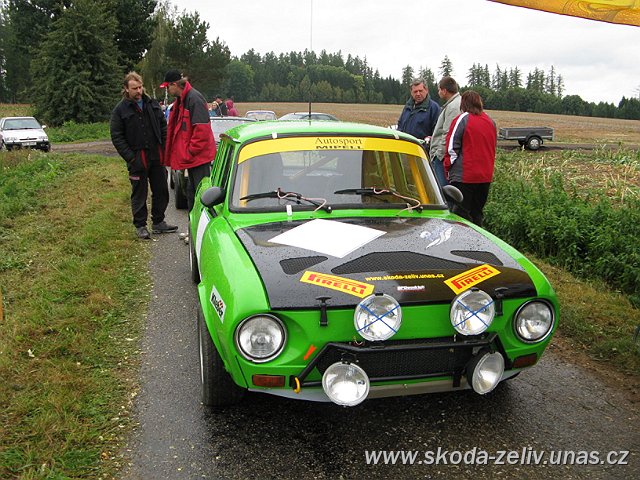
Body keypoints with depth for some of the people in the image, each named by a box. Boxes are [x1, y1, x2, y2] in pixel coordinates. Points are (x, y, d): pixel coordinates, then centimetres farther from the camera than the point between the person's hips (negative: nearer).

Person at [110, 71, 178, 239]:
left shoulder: (153, 104, 8)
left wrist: (164, 149, 4)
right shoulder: (120, 110, -4)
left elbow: (163, 127, 14)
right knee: (139, 194, 4)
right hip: (138, 159, -4)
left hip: (157, 156, 4)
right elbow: (116, 137, -6)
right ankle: (140, 226, 16)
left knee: (161, 191, 11)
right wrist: (130, 158, -13)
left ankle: (158, 222, 24)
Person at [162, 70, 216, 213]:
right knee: (192, 191, 17)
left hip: (199, 155, -10)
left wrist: (191, 151, -18)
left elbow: (201, 129, -23)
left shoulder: (194, 98, -17)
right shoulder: (181, 100, 14)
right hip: (191, 157, 10)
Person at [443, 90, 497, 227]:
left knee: (461, 214, -1)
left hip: (464, 176, -6)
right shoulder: (491, 122, 10)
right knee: (477, 213, 15)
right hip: (486, 177, 6)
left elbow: (452, 148, -8)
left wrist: (447, 169, 2)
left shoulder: (462, 119, -9)